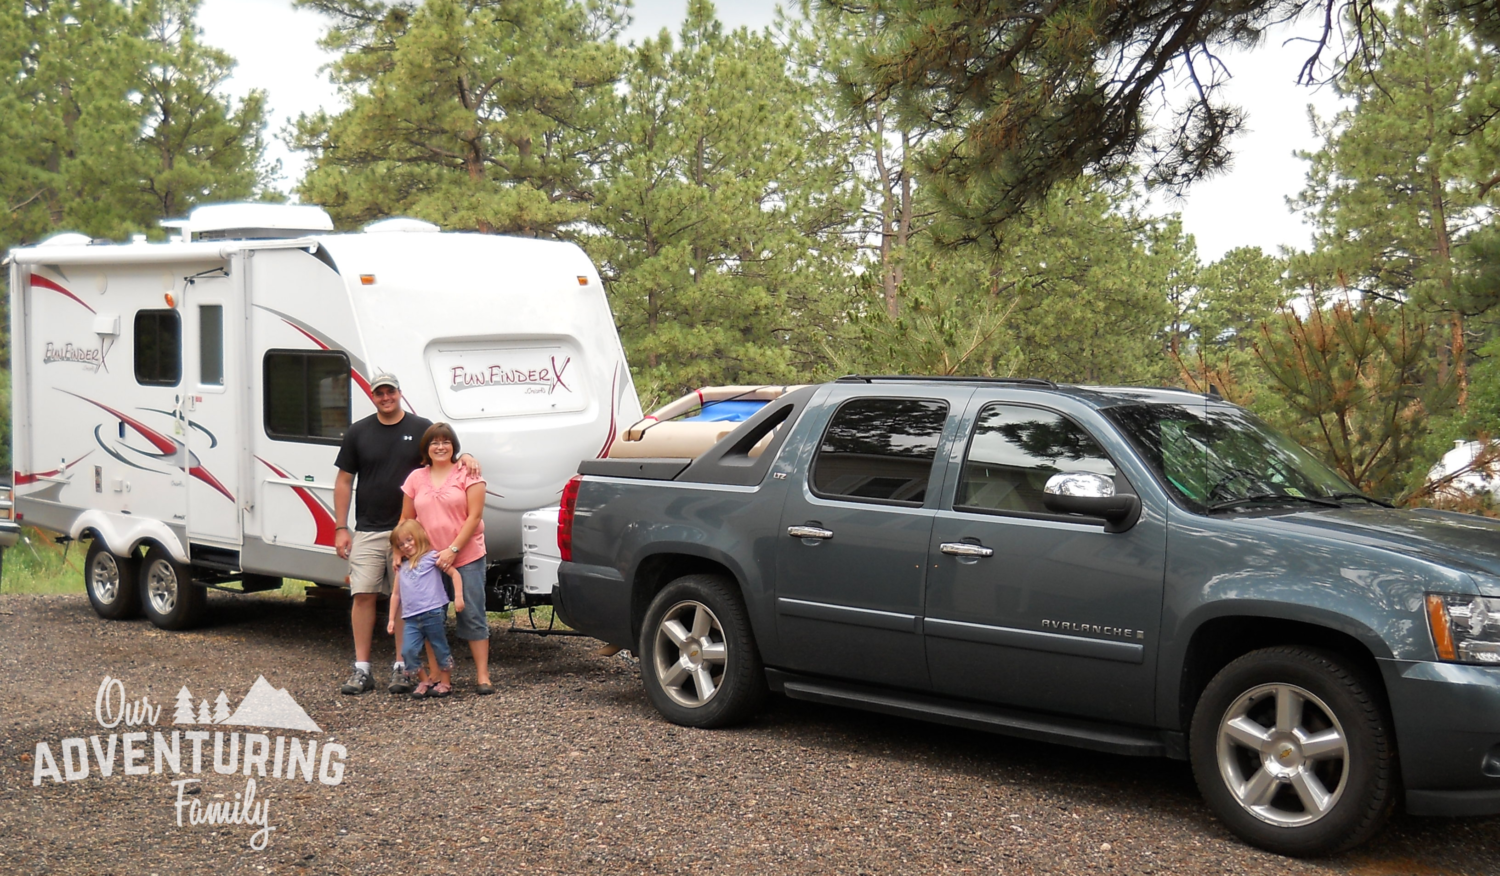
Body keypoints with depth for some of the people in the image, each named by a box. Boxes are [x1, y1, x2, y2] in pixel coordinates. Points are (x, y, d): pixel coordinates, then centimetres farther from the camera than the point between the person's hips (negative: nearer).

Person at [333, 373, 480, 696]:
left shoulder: (422, 428, 4)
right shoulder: (358, 433, 7)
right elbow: (343, 482, 9)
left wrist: (466, 457, -14)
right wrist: (340, 528, 3)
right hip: (367, 532, 1)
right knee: (363, 596, -1)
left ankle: (401, 668, 10)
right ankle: (362, 670, 5)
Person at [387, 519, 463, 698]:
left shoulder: (431, 557, 4)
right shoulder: (402, 567, 20)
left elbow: (454, 573, -2)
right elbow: (396, 594, 24)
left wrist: (458, 596, -11)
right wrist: (392, 619, 21)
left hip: (433, 613, -5)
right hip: (411, 618, 5)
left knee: (440, 648, 4)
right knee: (408, 652, -7)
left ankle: (446, 682, 18)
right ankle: (425, 681, 11)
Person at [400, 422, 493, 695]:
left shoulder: (467, 474, -1)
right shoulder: (416, 479, 9)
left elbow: (474, 516, -8)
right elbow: (406, 520, 13)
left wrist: (452, 550, -14)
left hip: (466, 557, -4)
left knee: (472, 616, -2)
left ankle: (482, 675, 2)